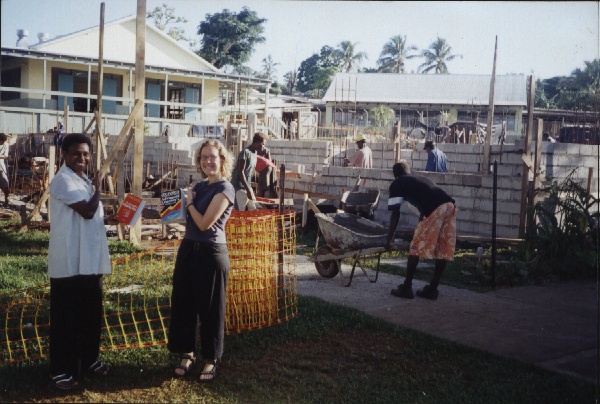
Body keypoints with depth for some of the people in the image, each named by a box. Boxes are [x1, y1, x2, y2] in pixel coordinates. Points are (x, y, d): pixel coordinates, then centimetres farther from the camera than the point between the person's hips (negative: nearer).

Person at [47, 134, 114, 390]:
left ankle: (89, 360, 30)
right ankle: (61, 370, 11)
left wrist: (109, 219, 6)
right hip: (69, 261, -9)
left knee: (91, 312, 16)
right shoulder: (63, 180, -14)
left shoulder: (84, 181, 15)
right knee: (66, 316, 0)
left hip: (90, 259, 9)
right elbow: (87, 211, -22)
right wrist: (97, 188, -7)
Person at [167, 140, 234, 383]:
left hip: (210, 253, -8)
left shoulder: (224, 188, -12)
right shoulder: (199, 186, 12)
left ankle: (211, 359, 18)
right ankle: (187, 353, 27)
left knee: (210, 307, 4)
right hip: (188, 249, 8)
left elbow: (204, 223, -18)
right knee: (183, 303, 12)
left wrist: (190, 202, -5)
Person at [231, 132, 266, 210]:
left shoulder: (255, 153, 11)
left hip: (247, 186, 9)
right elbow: (240, 172, -19)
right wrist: (248, 190, -21)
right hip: (239, 188, -9)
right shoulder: (245, 152, -15)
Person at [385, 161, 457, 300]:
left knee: (416, 247, 4)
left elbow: (395, 214, 10)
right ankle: (432, 289, 20)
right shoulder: (422, 179, 36)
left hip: (435, 210, -7)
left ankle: (406, 288, 11)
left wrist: (389, 239, 14)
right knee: (443, 251, 13)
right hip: (450, 205, 7)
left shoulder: (397, 184, 16)